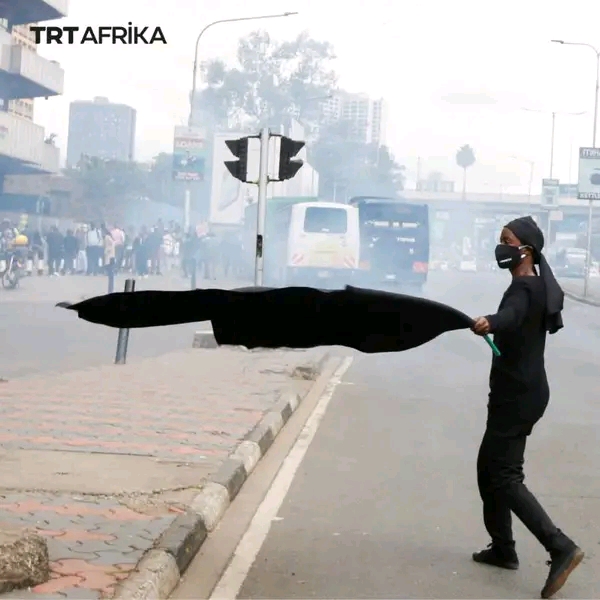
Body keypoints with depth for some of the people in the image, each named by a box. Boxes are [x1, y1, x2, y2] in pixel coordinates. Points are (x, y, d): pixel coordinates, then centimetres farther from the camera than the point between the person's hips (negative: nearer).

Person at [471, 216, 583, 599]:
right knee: (489, 468, 16)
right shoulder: (538, 287, 14)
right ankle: (503, 548, 24)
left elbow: (511, 315, -43)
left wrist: (489, 323, -64)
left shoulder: (525, 288, -19)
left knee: (504, 477, -12)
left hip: (517, 395, -10)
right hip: (522, 392, 10)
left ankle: (561, 549, -16)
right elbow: (552, 321, 34)